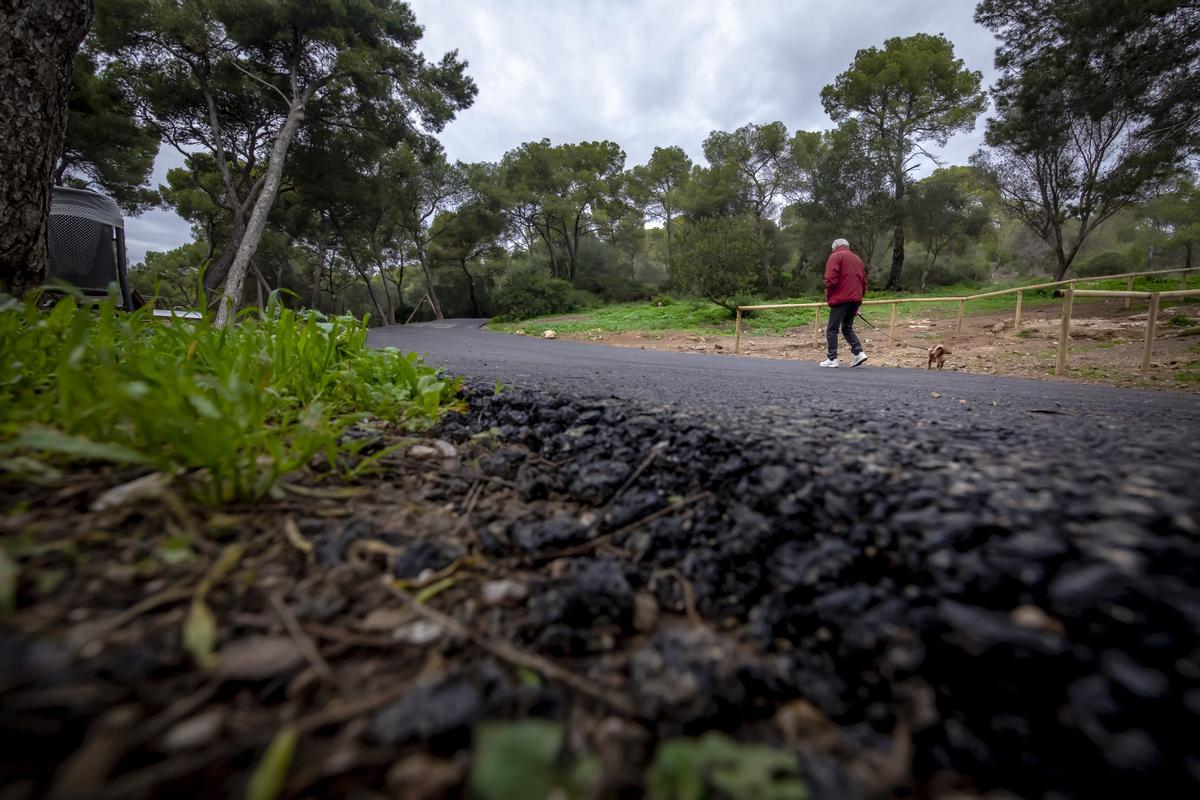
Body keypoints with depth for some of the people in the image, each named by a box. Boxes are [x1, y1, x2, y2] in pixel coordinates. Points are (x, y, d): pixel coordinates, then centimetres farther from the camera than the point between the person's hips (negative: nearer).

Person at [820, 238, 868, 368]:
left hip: (841, 299, -7)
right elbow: (864, 282, 19)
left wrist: (828, 297, -1)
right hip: (856, 299, 7)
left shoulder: (835, 256, 0)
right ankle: (859, 352, 2)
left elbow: (831, 280, -13)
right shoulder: (857, 259, 23)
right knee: (847, 328, 17)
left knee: (832, 329, -1)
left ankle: (832, 359, -3)